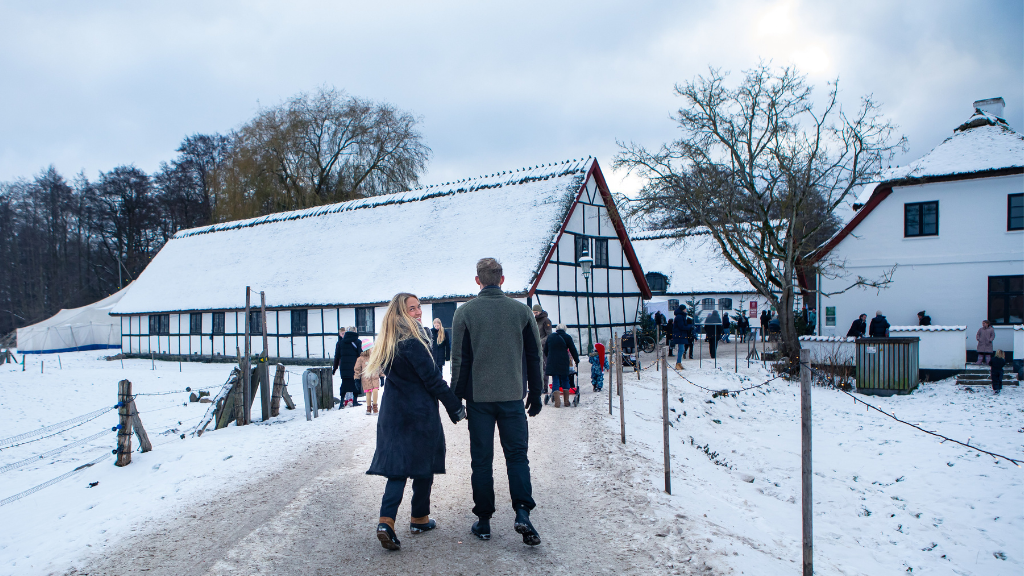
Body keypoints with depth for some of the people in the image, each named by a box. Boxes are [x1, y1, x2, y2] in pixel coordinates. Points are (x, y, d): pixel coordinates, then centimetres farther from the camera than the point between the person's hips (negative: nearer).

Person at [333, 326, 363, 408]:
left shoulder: (341, 342, 6)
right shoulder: (358, 342, -2)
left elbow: (337, 356, 9)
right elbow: (360, 355, -6)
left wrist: (335, 368, 16)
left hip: (344, 367, 3)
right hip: (355, 367, -3)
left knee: (344, 383, 8)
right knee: (355, 383, 6)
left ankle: (342, 401, 4)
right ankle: (355, 400, 7)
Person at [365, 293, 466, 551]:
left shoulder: (388, 345, 7)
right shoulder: (413, 343, -18)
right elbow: (434, 381, -16)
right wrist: (456, 408, -9)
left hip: (393, 413, 7)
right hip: (420, 414, -7)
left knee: (397, 467, 6)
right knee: (423, 465, 10)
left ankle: (386, 521, -9)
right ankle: (419, 519, 24)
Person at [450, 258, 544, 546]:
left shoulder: (465, 312, -4)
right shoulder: (521, 310, 1)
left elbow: (459, 358, -3)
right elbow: (534, 356, 6)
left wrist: (457, 396, 5)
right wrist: (535, 394, 15)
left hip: (479, 397, -1)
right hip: (512, 395, 1)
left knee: (481, 459, 8)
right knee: (517, 455, 8)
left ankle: (483, 521, 14)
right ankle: (522, 512, -7)